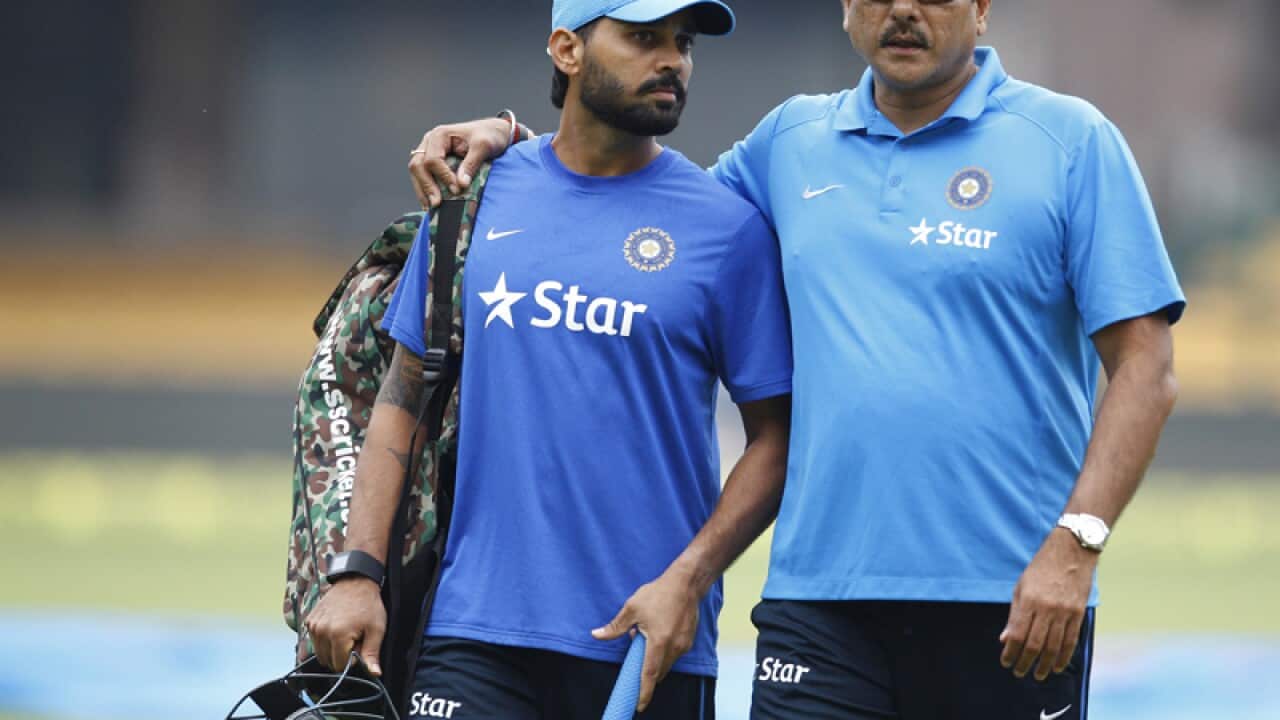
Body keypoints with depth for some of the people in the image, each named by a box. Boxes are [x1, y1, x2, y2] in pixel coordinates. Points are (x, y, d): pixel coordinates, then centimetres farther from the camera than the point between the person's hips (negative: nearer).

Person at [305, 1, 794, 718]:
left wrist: (687, 581, -11)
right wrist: (358, 572, 1)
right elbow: (403, 398, 11)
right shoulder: (476, 196, 8)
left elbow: (776, 437, 1)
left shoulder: (730, 226, 1)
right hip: (478, 632, 1)